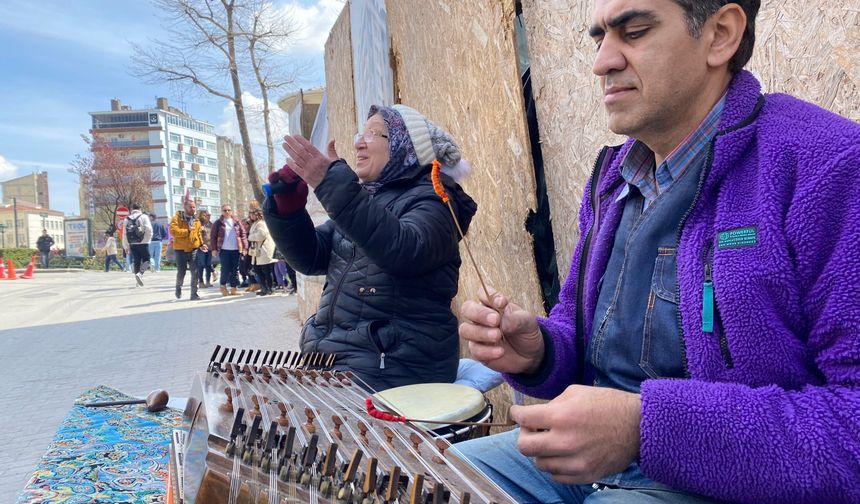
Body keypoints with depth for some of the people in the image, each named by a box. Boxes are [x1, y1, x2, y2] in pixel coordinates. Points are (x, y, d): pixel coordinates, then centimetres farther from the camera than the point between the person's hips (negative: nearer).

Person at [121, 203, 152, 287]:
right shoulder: (144, 217, -1)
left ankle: (138, 282, 9)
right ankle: (140, 273, -23)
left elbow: (124, 234, 11)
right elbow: (149, 230, -11)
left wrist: (126, 247, 17)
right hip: (143, 243, -4)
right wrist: (148, 239, 6)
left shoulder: (127, 219, 11)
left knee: (136, 261, 9)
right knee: (146, 260, 3)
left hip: (132, 244, 4)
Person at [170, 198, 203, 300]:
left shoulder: (196, 220, 10)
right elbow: (173, 231, -21)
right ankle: (178, 289, 33)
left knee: (195, 273, -2)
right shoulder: (177, 218, -7)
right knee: (181, 272, 5)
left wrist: (201, 244, 8)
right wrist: (187, 231, -20)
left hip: (193, 249, 4)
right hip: (181, 250, -4)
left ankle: (194, 294, 5)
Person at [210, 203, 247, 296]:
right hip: (224, 250, -2)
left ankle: (234, 288, 10)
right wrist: (214, 249, -4)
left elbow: (243, 235, 7)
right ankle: (223, 286, 16)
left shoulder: (237, 222, 10)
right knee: (225, 269, -5)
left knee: (235, 270, 3)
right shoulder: (218, 223, 4)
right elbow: (213, 237, 2)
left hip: (236, 250, 2)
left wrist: (245, 247, 0)